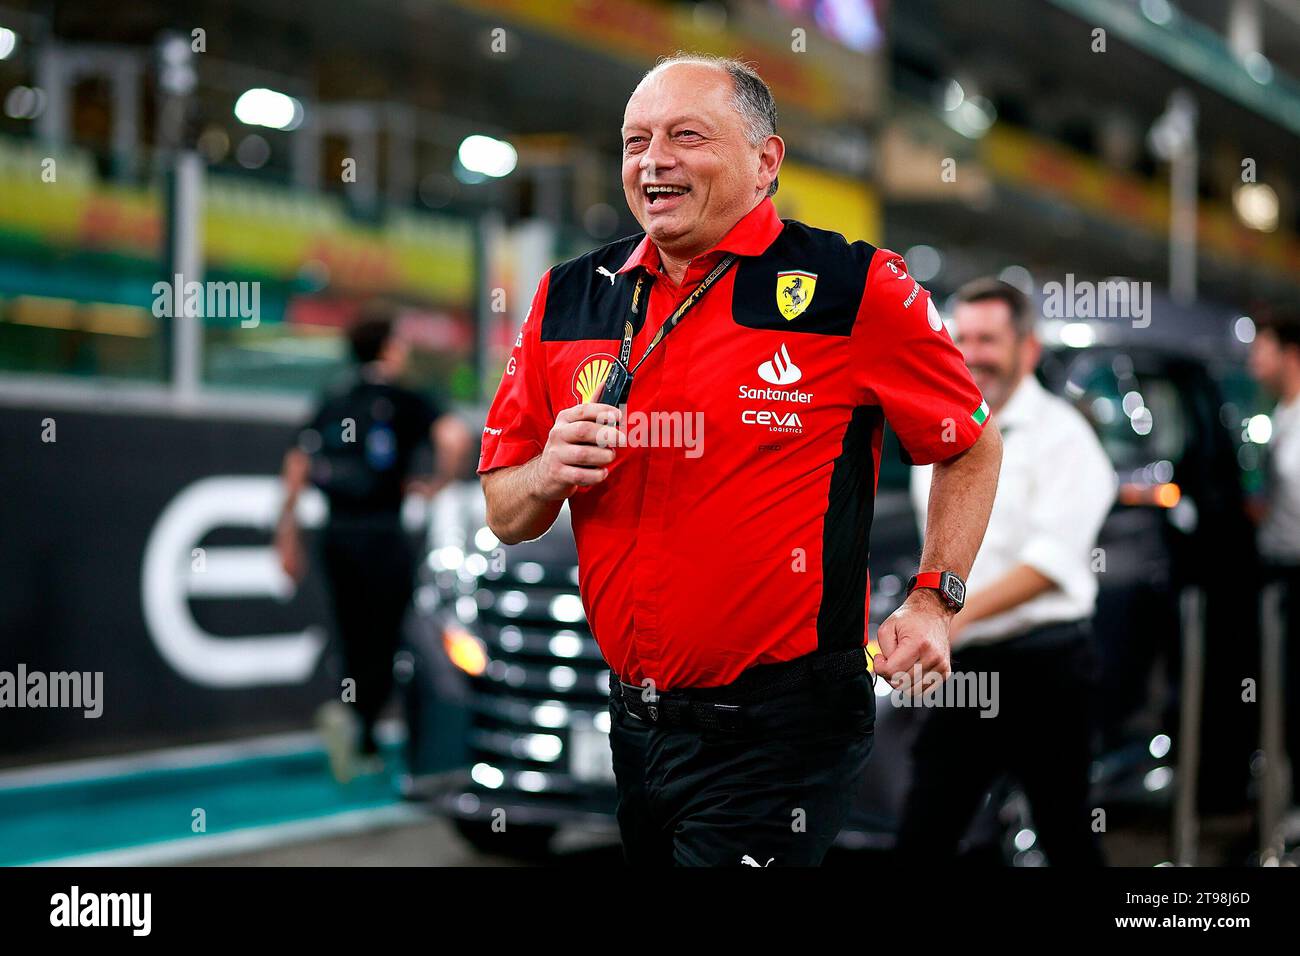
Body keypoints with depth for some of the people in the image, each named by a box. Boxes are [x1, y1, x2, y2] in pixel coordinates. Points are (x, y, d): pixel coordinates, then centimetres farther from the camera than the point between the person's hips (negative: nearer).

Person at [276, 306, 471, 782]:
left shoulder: (332, 403, 12)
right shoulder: (403, 402, -4)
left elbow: (295, 468, 9)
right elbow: (455, 437, -22)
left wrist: (288, 537, 14)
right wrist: (436, 485, -6)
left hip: (336, 534, 5)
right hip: (381, 536, -5)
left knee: (355, 641, 14)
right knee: (384, 641, -1)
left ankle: (362, 748, 18)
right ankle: (349, 714, -26)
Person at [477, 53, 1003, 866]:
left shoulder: (853, 289, -8)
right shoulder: (570, 298, 4)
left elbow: (972, 448, 5)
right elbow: (505, 516, 11)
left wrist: (934, 604, -6)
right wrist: (549, 474, -11)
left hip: (777, 736, -5)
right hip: (633, 727, 5)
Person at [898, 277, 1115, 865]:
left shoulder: (1059, 433, -7)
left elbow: (1053, 558, -19)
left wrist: (960, 613, -28)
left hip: (1043, 667, -6)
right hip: (962, 668, 6)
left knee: (1067, 838, 4)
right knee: (922, 837, 1)